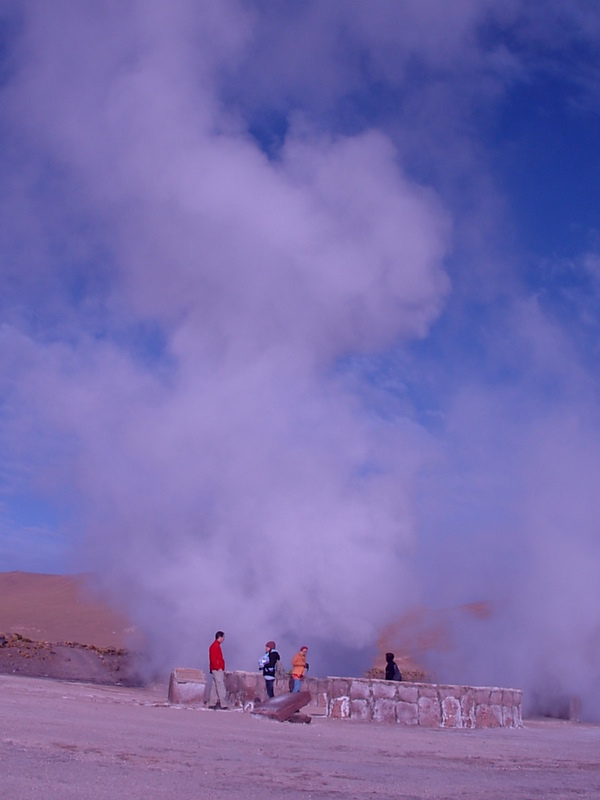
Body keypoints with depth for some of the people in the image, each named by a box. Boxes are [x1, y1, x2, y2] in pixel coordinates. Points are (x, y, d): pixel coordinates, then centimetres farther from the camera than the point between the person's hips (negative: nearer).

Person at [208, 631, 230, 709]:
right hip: (217, 670, -10)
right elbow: (213, 659, -20)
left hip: (218, 670, 10)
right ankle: (223, 704, -9)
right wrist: (218, 668, -19)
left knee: (215, 687, 10)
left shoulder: (216, 645, 17)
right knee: (221, 687, -9)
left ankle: (212, 703, 12)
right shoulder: (215, 646, -13)